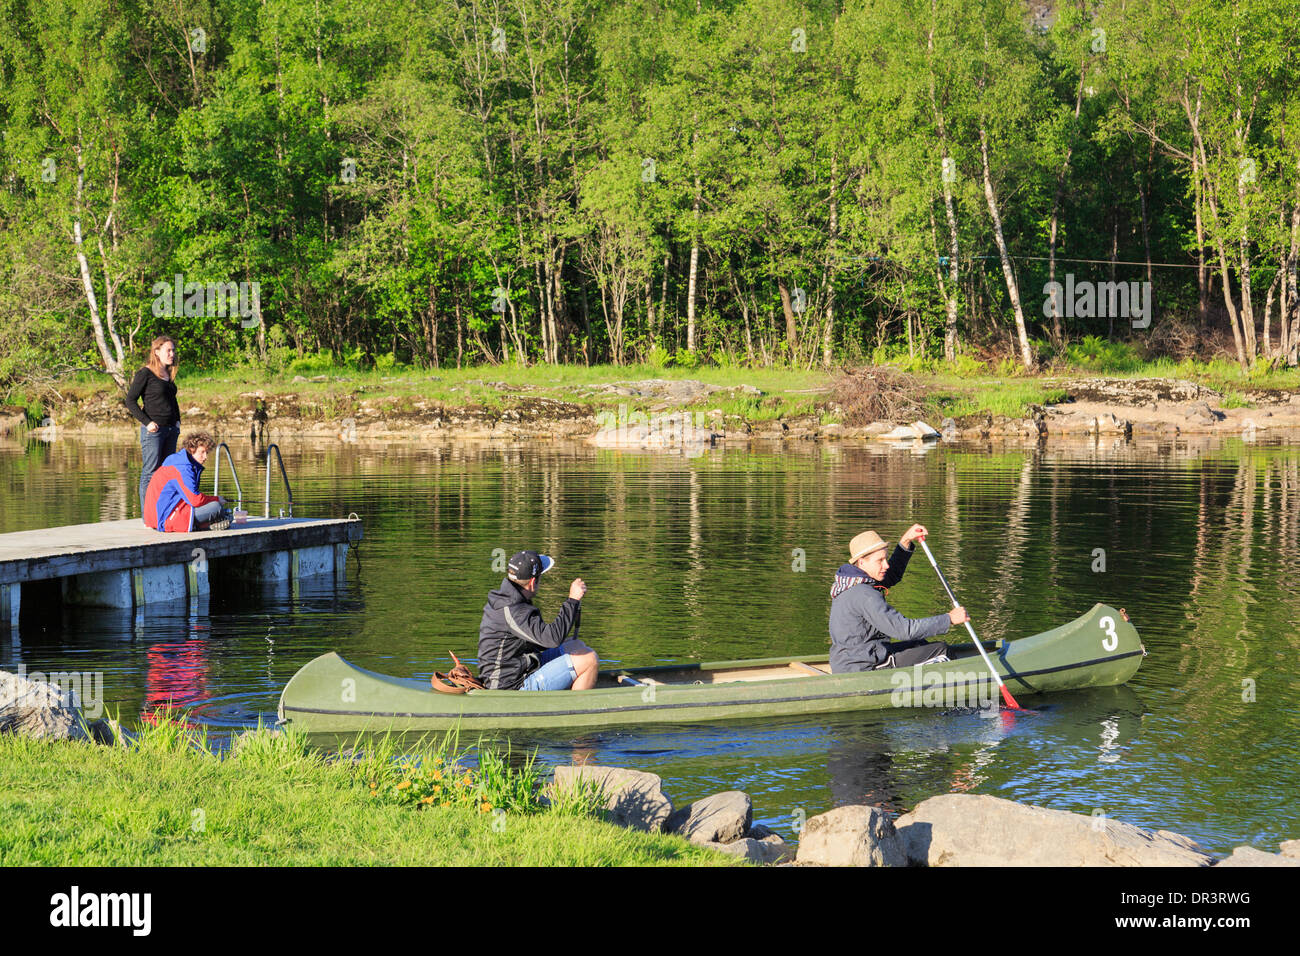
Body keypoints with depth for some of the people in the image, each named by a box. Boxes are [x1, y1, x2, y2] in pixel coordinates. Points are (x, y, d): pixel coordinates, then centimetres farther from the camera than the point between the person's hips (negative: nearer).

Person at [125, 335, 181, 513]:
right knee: (150, 473, -5)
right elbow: (130, 401, -9)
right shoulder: (145, 374, -7)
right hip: (153, 430, -8)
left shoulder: (169, 375, 15)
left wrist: (177, 421, 13)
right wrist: (147, 423, -15)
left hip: (171, 430, 8)